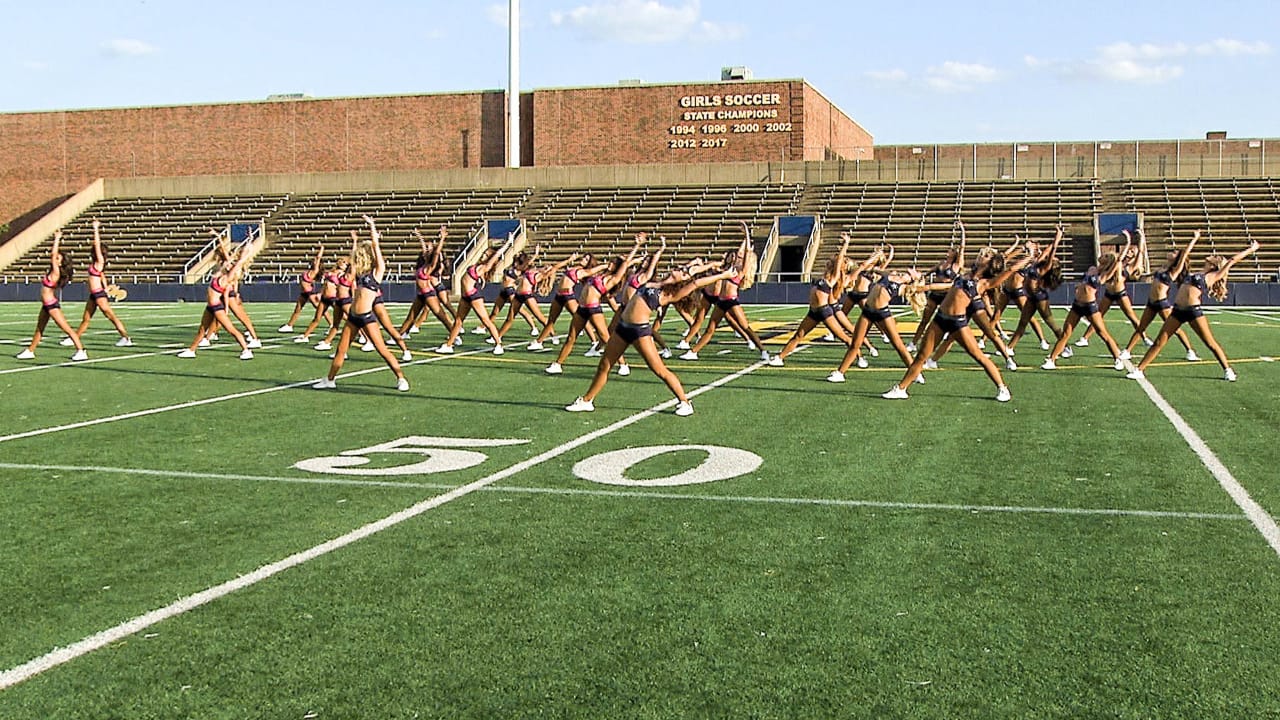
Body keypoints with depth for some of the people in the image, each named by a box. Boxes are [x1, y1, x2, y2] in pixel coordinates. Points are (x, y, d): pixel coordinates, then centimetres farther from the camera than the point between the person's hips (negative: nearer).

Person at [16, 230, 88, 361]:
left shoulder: (56, 273, -16)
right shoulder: (53, 272, 6)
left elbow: (53, 255, -20)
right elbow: (53, 254, 12)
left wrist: (57, 239, -16)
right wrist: (56, 240, 9)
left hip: (52, 305, -10)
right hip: (46, 305, 10)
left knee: (67, 329, -9)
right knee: (39, 329, 20)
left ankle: (81, 352, -10)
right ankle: (30, 351, 32)